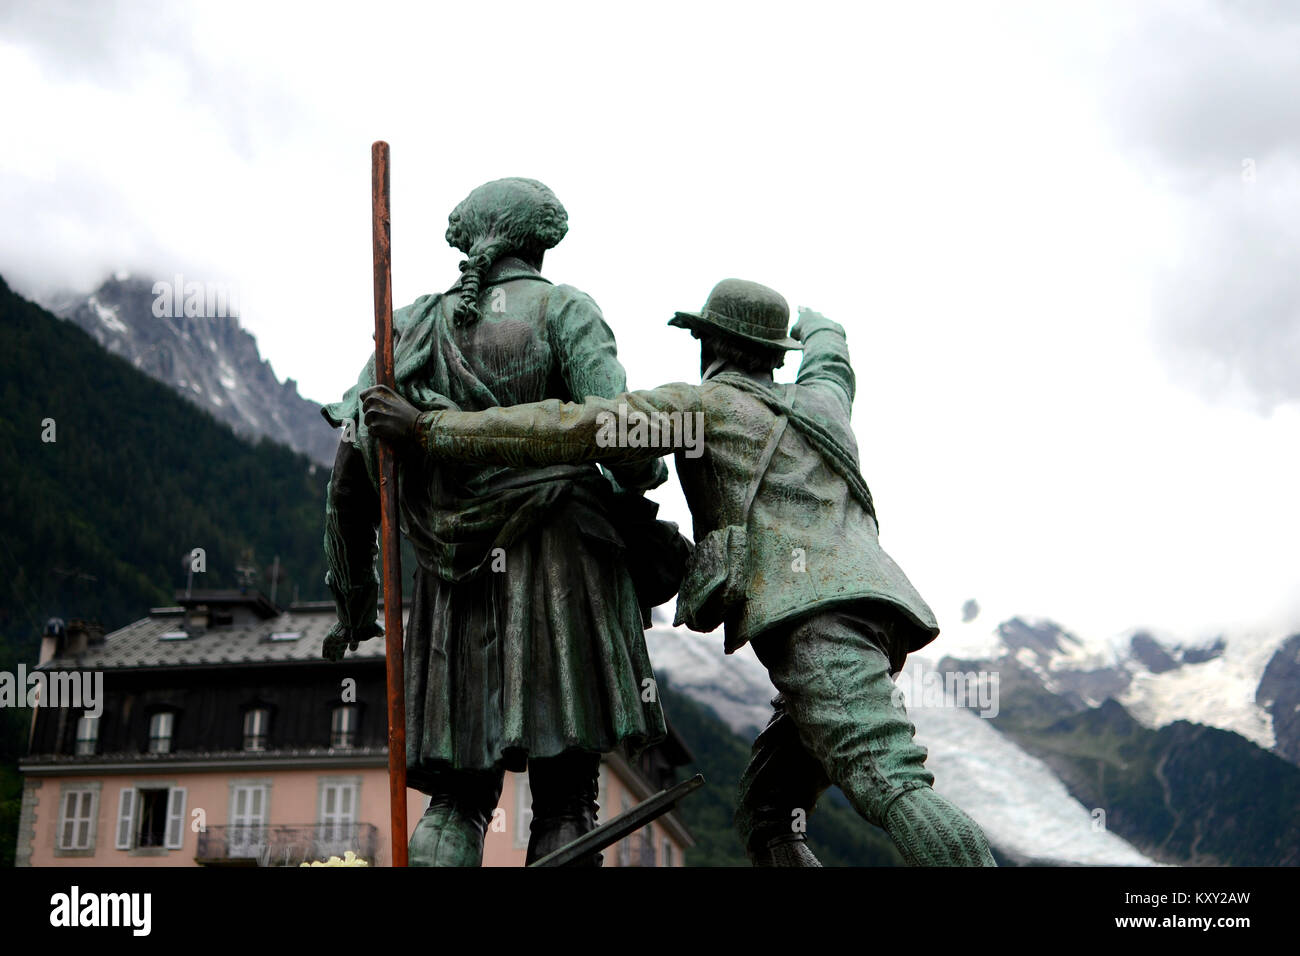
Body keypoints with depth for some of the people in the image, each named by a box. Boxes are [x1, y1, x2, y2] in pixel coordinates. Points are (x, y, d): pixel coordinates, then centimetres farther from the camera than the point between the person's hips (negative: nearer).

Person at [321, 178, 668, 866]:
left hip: (457, 578, 4)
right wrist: (636, 478, 12)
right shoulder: (561, 310, 2)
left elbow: (352, 467, 8)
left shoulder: (414, 329, 14)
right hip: (556, 566, -4)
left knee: (457, 797, 9)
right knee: (565, 795, 0)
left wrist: (351, 589, 17)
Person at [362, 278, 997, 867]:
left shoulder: (706, 401, 11)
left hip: (815, 617, -8)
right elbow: (830, 357, 59)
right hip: (865, 621, 8)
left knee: (891, 786, -24)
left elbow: (574, 430, 3)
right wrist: (815, 325, 84)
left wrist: (426, 430, 6)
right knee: (765, 816, 9)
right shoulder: (820, 399, 31)